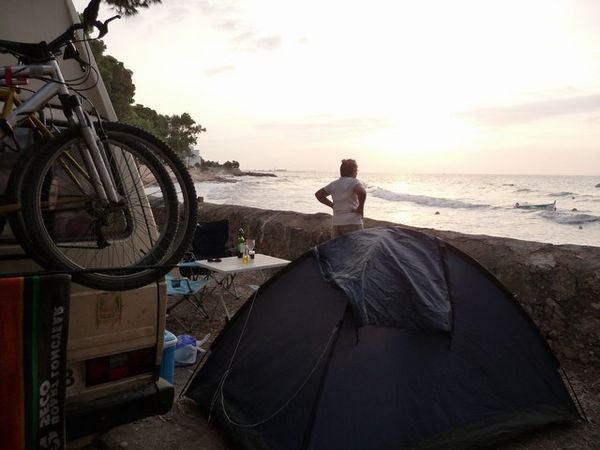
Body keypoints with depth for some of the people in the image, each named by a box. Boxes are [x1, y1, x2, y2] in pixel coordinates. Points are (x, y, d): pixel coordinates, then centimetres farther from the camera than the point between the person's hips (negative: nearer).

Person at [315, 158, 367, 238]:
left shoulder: (334, 184, 15)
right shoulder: (354, 182, -5)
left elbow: (318, 194, 25)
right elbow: (362, 193, -25)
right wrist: (361, 208, -11)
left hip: (336, 223, 7)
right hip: (352, 223, -6)